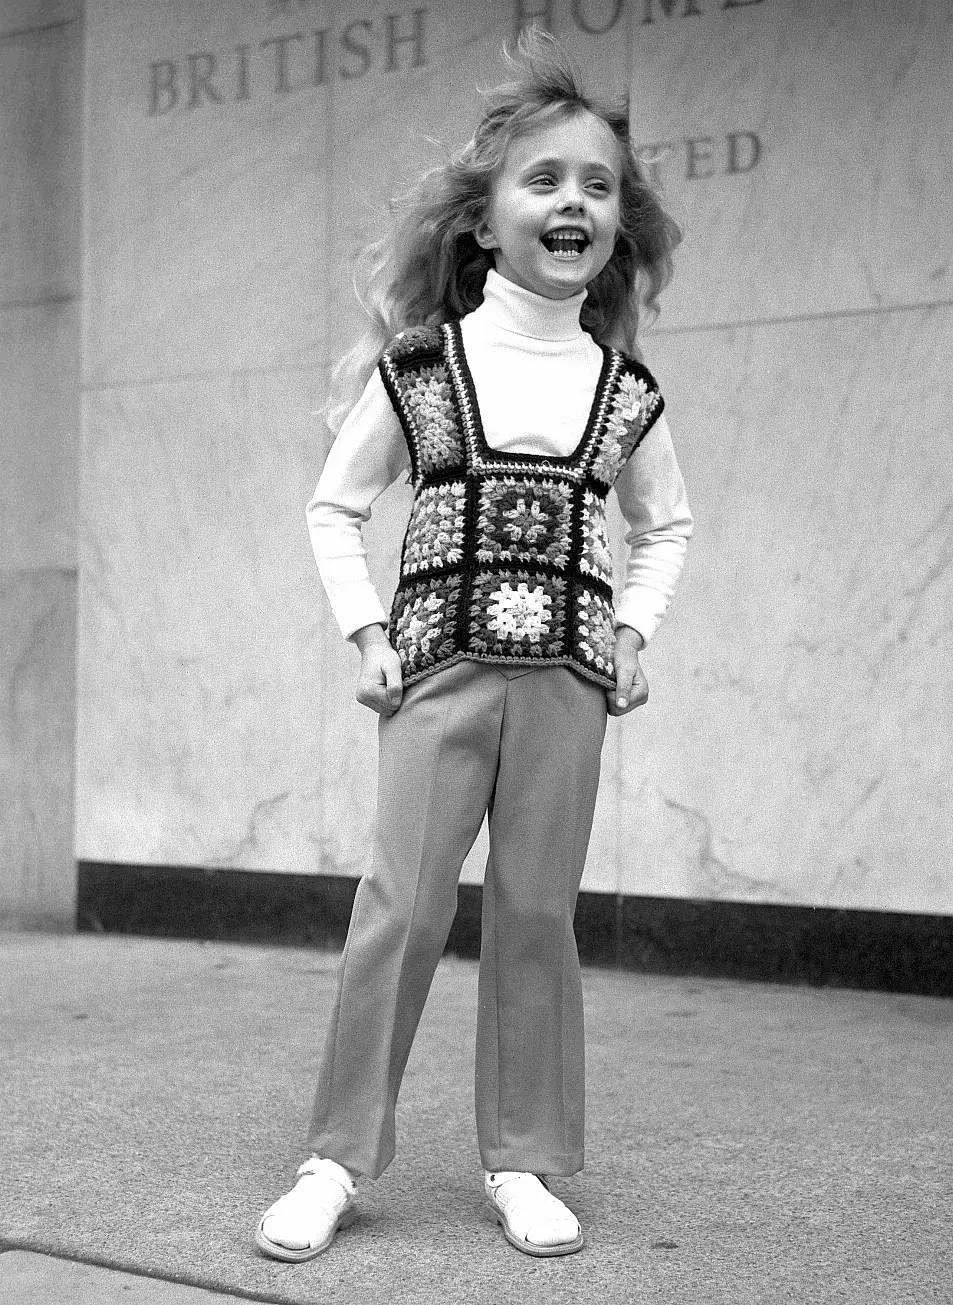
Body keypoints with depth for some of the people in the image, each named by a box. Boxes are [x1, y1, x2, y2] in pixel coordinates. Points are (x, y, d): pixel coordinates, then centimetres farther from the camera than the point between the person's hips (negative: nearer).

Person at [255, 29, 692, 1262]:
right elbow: (335, 509, 8)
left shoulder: (623, 388, 8)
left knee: (537, 912, 4)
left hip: (566, 675, 2)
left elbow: (665, 524, 21)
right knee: (400, 904, -5)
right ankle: (339, 1158, 7)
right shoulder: (416, 365, 1)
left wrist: (633, 630, 8)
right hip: (440, 662, -2)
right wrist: (366, 632, -1)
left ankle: (522, 1163, 15)